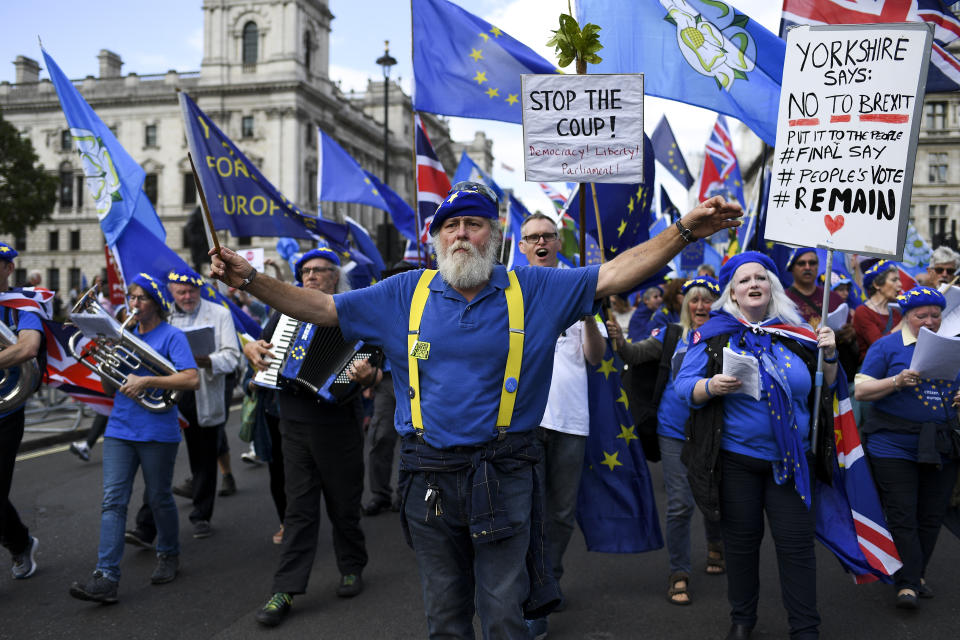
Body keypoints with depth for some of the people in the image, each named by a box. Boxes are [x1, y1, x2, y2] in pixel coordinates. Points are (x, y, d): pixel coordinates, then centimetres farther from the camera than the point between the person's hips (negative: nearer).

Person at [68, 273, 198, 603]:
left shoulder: (171, 336, -4)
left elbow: (192, 379, -17)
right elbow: (109, 388, 16)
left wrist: (145, 381, -21)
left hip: (157, 431, -5)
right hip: (120, 428, 5)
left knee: (159, 498, 9)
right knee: (113, 500, -4)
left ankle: (168, 555, 31)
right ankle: (106, 577, -7)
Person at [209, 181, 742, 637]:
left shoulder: (534, 290, -2)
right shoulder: (406, 293, 3)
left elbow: (615, 275, -6)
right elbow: (323, 308, 4)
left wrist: (684, 231, -15)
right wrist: (251, 281, -5)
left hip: (503, 476, -2)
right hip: (429, 476, 2)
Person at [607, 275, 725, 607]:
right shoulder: (672, 335, 4)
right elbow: (636, 354, -2)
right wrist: (619, 341, -22)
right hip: (674, 431, 0)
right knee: (680, 504, -2)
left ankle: (715, 546, 45)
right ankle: (679, 574, 12)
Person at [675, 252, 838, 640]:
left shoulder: (795, 334, 4)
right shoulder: (715, 333, -3)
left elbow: (824, 388, 11)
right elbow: (684, 385, -7)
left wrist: (828, 356, -6)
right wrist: (711, 387, -27)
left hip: (790, 459, 2)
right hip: (737, 456, -1)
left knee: (796, 543, 3)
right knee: (741, 539, 11)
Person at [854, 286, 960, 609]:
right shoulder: (887, 346, -2)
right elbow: (861, 390, -7)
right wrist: (897, 382, -20)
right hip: (895, 447, -4)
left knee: (931, 517, 10)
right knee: (902, 518, -3)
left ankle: (916, 574, 24)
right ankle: (908, 584, 2)